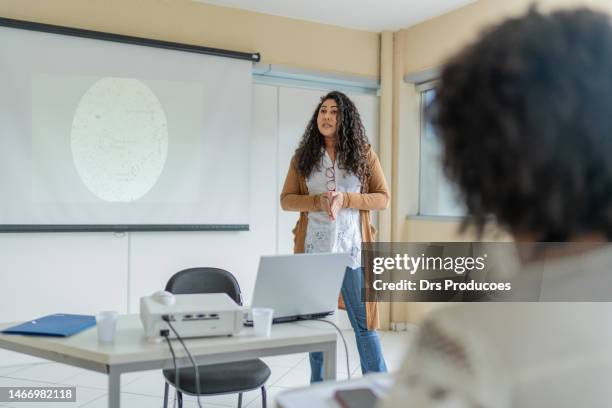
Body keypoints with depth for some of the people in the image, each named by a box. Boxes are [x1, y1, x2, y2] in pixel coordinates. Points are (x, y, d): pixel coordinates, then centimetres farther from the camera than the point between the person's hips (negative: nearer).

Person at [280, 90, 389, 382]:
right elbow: (286, 200, 5)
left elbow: (383, 198, 1)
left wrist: (345, 199, -15)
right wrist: (317, 201, -14)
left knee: (363, 323, 1)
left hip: (353, 248, -2)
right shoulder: (303, 156, 7)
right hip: (314, 249, 2)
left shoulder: (363, 153, 3)